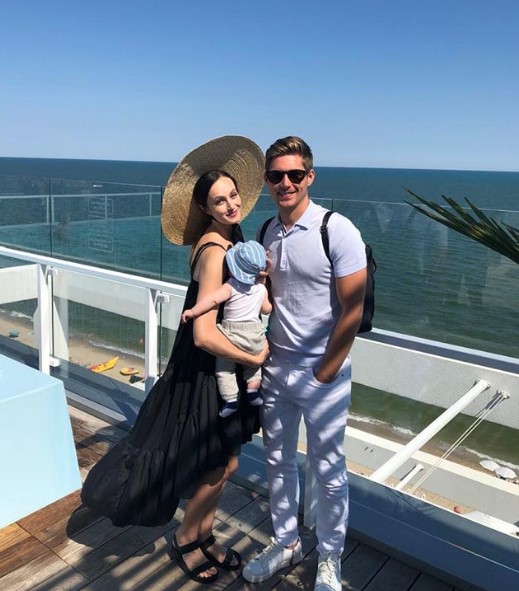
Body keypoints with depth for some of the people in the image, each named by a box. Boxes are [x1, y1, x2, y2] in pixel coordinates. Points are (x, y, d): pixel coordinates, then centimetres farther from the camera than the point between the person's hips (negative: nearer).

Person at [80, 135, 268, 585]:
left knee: (225, 464, 19)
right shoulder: (214, 250, -24)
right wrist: (254, 358, -17)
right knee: (217, 467, 9)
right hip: (204, 373, -8)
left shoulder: (233, 238, 4)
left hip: (227, 368, 8)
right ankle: (186, 542, 35)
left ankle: (204, 537, 40)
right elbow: (204, 335, -30)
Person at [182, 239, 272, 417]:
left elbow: (212, 299, -24)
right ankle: (253, 391, 25)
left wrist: (192, 312, -19)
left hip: (232, 336, -4)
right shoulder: (262, 288, -1)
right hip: (255, 337, 4)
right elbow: (267, 310, 10)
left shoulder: (231, 286, -12)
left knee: (224, 368, 12)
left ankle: (231, 399, 8)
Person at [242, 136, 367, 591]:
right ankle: (286, 542, 40)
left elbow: (352, 310, -14)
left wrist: (324, 373, -12)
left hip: (323, 373, -5)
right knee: (278, 462, 18)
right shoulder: (267, 233, 4)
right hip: (276, 367, 6)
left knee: (328, 471, 10)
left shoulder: (337, 230, -14)